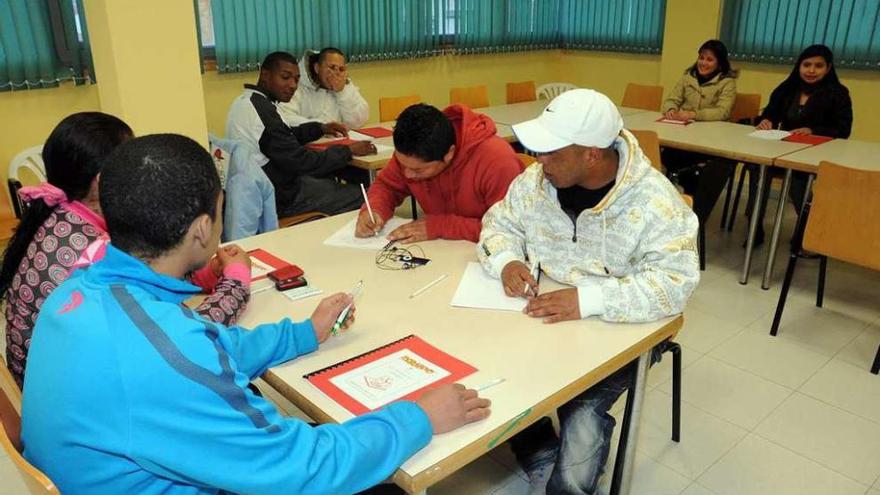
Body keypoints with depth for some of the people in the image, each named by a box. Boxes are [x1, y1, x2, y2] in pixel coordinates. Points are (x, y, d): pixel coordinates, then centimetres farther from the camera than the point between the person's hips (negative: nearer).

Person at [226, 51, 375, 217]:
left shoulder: (246, 100, 6)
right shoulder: (262, 110, -25)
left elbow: (286, 137, 19)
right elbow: (301, 162, -23)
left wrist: (321, 128, 9)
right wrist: (349, 150, -14)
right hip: (280, 199, -10)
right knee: (361, 195, -4)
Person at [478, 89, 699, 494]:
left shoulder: (655, 201, -21)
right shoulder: (537, 179, -5)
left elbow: (674, 282, -27)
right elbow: (501, 222, 8)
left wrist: (588, 300, -36)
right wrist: (507, 260, -15)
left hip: (622, 329, -4)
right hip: (545, 316, 5)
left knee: (582, 414, -25)